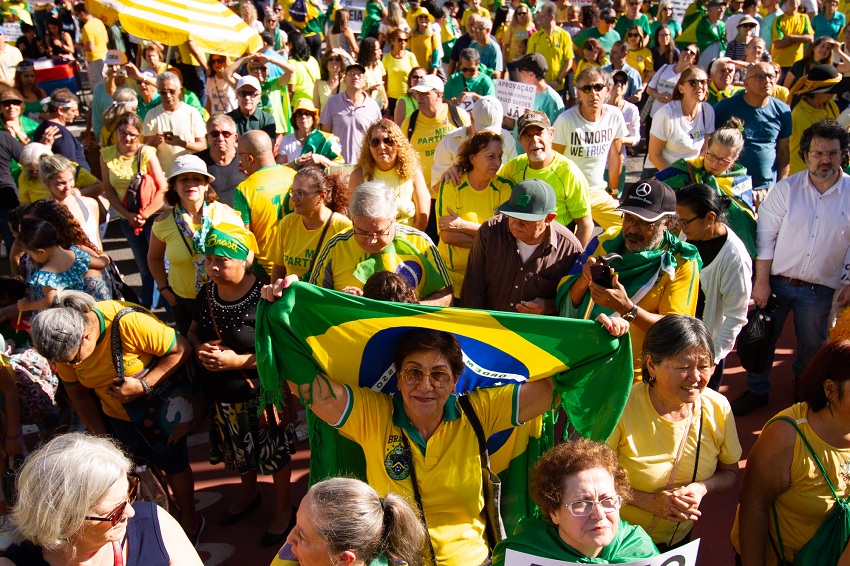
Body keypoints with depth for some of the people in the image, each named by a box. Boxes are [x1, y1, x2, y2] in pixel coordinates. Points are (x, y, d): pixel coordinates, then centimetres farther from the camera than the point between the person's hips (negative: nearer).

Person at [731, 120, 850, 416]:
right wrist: (761, 281, -8)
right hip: (776, 282, 0)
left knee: (812, 348, 16)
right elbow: (766, 236, -6)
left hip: (820, 290, 1)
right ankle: (756, 391, 30)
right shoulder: (786, 189, -6)